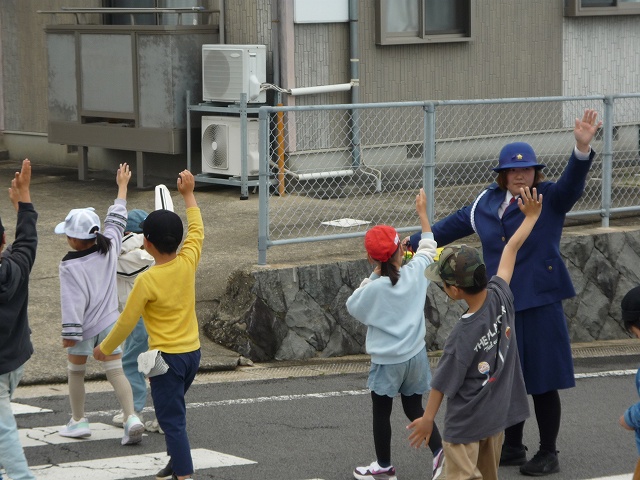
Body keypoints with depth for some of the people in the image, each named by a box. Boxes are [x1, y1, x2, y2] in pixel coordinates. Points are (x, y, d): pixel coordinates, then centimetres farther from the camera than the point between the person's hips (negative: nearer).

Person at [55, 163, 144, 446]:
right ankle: (131, 417, -16)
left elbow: (73, 301, -20)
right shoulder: (109, 249, -4)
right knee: (116, 372, 1)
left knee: (75, 371, 16)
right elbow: (116, 221, 11)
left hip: (83, 327, -4)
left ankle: (78, 421, 24)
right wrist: (122, 186, 23)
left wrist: (69, 333, -15)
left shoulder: (70, 265, -18)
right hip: (109, 322, 4)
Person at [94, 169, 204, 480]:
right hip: (193, 352, 7)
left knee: (171, 419, -1)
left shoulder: (147, 280, -19)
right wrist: (188, 195, 24)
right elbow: (197, 230, 15)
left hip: (167, 358, -7)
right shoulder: (188, 262, -6)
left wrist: (104, 349, 4)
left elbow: (126, 322, -11)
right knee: (175, 410, 27)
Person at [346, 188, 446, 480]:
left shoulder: (374, 288, -20)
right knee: (414, 408, 17)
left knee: (381, 412, 11)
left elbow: (353, 307, -2)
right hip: (416, 356, 5)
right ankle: (439, 450, 2)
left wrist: (372, 276, -2)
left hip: (387, 362, -5)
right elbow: (428, 247, 11)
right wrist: (422, 212, 21)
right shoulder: (415, 273, -8)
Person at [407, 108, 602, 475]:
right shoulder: (486, 204, 9)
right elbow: (453, 226, 20)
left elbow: (573, 181, -23)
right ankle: (513, 447, 30)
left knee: (543, 382, 1)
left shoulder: (551, 199, -5)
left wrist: (583, 147, -42)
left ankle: (549, 454, 14)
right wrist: (414, 245, 25)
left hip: (540, 305, -5)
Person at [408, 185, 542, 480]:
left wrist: (428, 419, -1)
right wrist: (531, 217, 18)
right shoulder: (500, 296, -14)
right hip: (498, 414, 7)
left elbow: (442, 384, -16)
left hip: (466, 423, -7)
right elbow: (511, 249, 3)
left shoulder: (462, 336, -28)